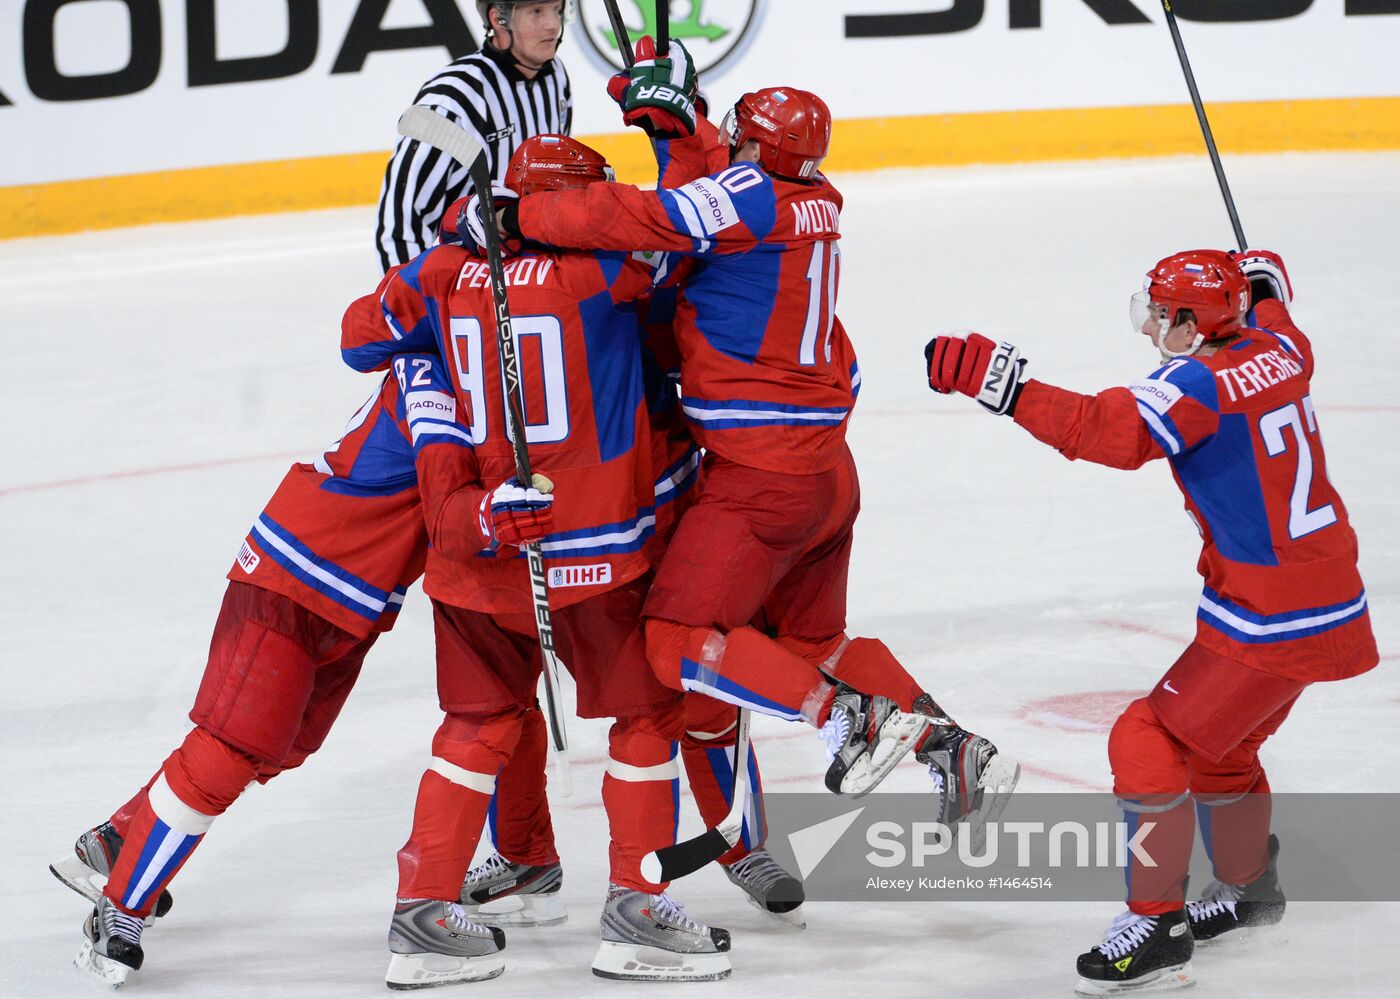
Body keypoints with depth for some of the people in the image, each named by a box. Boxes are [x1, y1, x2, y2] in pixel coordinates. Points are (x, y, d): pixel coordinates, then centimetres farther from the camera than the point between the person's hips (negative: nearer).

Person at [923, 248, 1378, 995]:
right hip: (1329, 599, 10)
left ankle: (1156, 926, -8)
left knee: (1151, 741, -7)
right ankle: (1249, 890, 44)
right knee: (1217, 746, 27)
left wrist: (1002, 384, -38)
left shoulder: (1201, 385, -21)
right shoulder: (1278, 347, 3)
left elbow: (1109, 430, -35)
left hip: (1270, 617, -10)